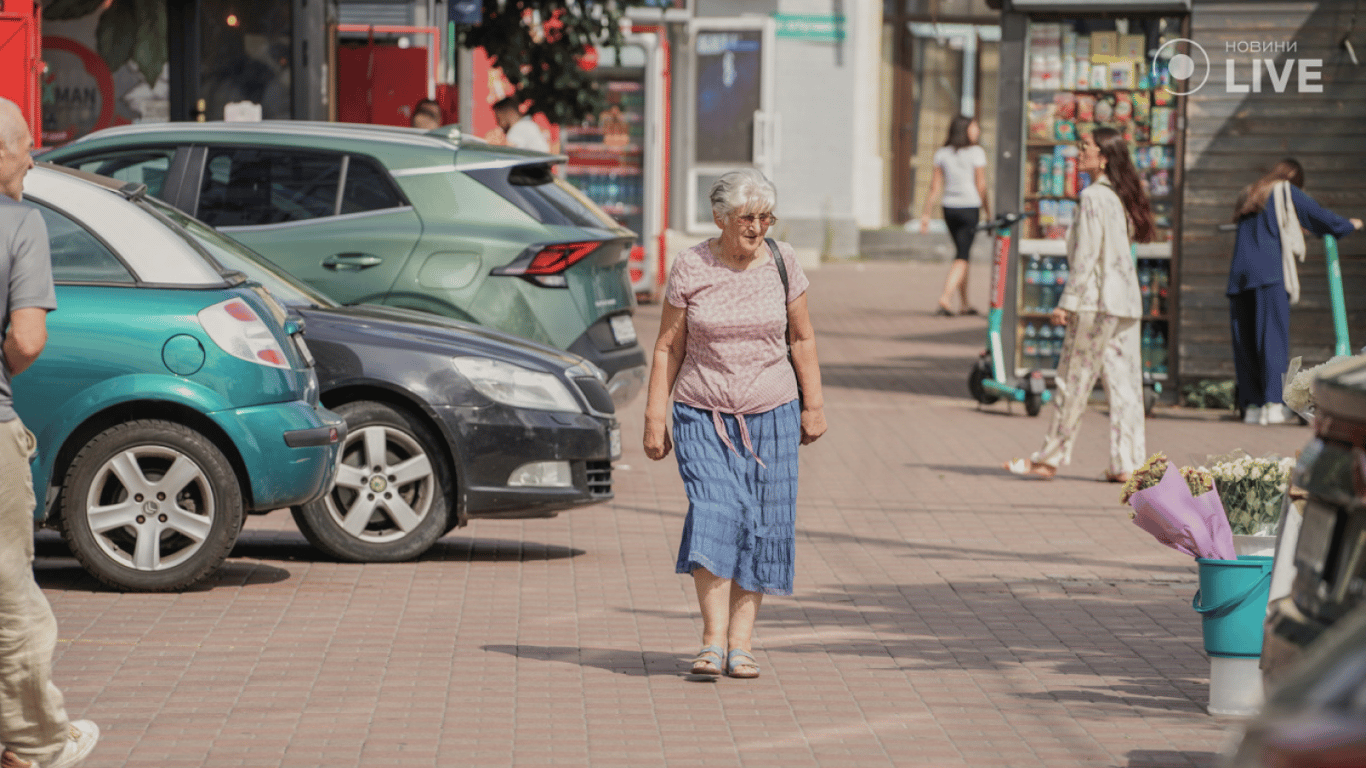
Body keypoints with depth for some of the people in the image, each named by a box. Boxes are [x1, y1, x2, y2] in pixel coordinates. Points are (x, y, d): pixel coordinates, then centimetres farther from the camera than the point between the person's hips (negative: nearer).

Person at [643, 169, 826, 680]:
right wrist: (655, 418, -1)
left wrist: (813, 405, 10)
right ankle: (713, 642, -18)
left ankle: (741, 644, 5)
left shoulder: (782, 263, 1)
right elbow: (668, 346, 2)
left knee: (761, 527, -1)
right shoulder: (690, 268, -3)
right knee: (713, 513, -17)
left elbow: (802, 339, 10)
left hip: (770, 416, 2)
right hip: (703, 416, -2)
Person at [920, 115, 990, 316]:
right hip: (969, 207, -5)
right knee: (962, 256, -5)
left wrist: (926, 213, 5)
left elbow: (936, 186, 4)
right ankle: (946, 296, -22)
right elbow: (981, 186, -7)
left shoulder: (942, 153, 6)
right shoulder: (976, 153, -7)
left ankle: (964, 303, 22)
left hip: (949, 208, 5)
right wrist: (988, 211, 2)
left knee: (961, 253, 18)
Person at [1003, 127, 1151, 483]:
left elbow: (1086, 256, -16)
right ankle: (1126, 463, 4)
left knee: (1074, 380, 1)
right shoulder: (1121, 197, 12)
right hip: (1126, 300, 8)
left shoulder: (1092, 197, -13)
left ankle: (1049, 459, 8)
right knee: (1124, 382, 5)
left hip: (1097, 301, -8)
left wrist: (1067, 303, -13)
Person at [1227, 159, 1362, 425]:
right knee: (1273, 336, -9)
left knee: (1246, 343, 5)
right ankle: (1273, 403, -18)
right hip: (1270, 273, -6)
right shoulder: (1286, 192, 6)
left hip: (1240, 274, 6)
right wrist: (1350, 224, 26)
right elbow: (1320, 216, 7)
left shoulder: (1249, 196, 24)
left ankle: (1251, 404, 2)